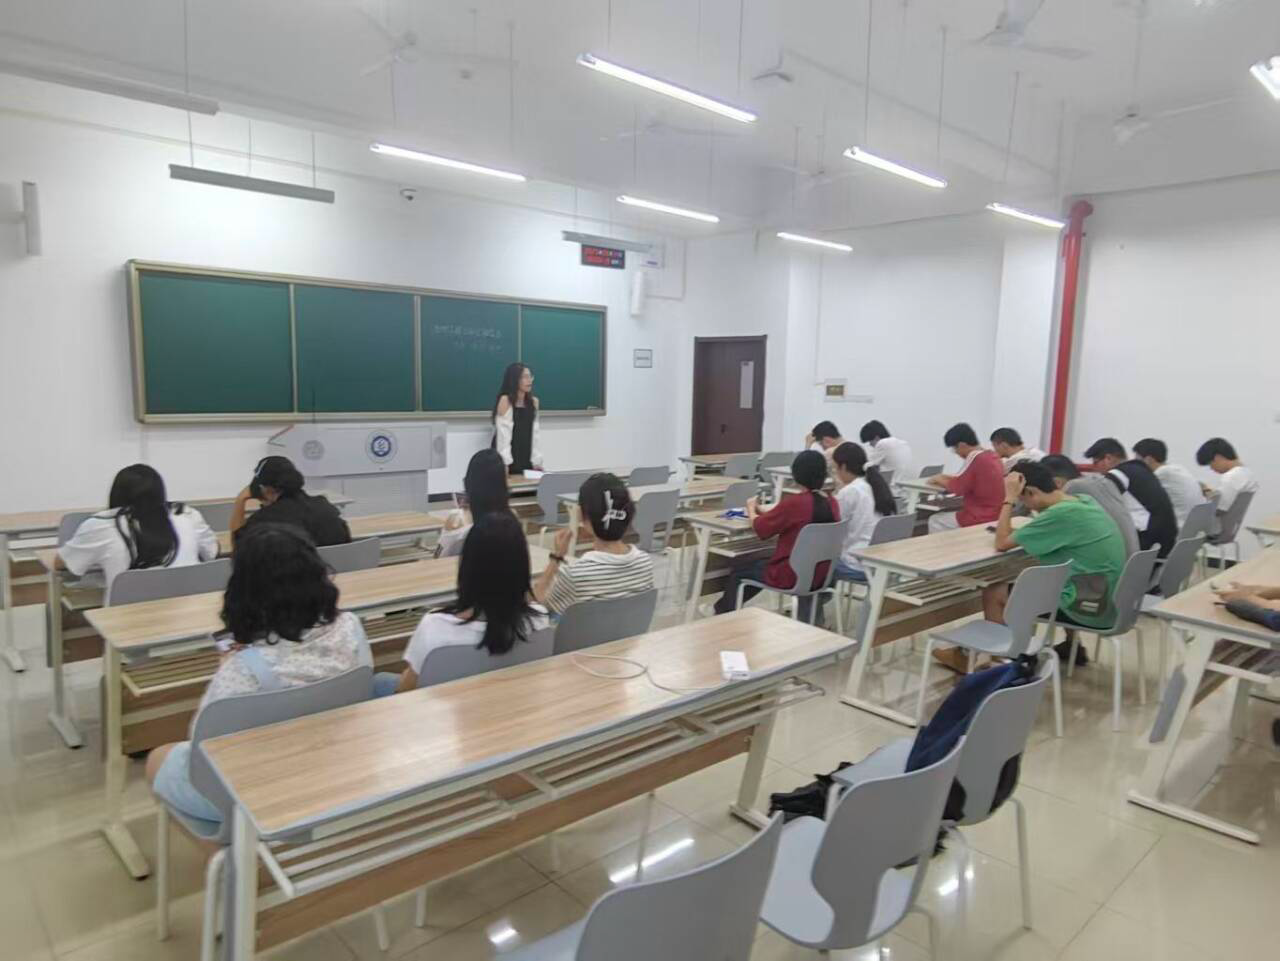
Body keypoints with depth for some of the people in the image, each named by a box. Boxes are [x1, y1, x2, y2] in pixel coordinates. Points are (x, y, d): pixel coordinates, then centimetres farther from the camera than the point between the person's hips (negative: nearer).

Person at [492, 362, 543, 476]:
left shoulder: (533, 402, 7)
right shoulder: (505, 401, -9)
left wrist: (537, 461, -1)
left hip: (526, 459, 5)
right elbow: (503, 433, -14)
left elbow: (536, 432, 5)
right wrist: (505, 463, -20)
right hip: (508, 460, -5)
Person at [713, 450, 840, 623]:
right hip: (821, 575, 7)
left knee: (739, 573, 19)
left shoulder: (794, 502, -22)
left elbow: (760, 528, -10)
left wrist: (751, 510, 11)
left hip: (792, 575, -6)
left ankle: (724, 615, 39)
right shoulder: (832, 503, -2)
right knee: (760, 566, 32)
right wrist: (763, 510, 14)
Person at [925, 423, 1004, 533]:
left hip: (980, 517, -9)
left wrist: (940, 481, 1)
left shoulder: (975, 459, -19)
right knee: (945, 515, 23)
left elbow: (959, 487, -17)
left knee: (934, 521, 5)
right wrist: (947, 477, 14)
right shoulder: (991, 455, 8)